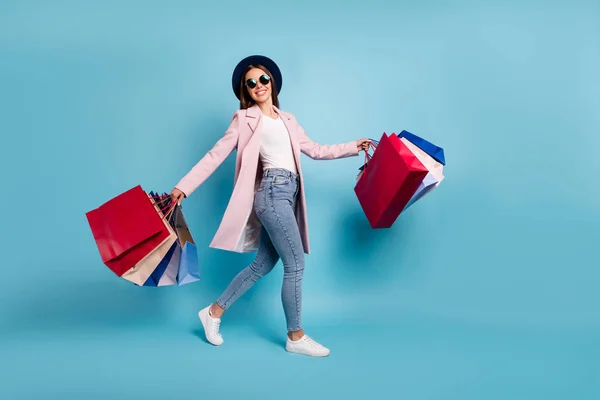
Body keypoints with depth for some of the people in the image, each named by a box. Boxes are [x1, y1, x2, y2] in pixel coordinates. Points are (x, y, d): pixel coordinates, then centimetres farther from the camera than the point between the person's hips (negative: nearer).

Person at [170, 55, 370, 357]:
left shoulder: (287, 119, 19)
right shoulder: (245, 118, 2)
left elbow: (315, 151, 23)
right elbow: (216, 154, -2)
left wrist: (353, 147, 19)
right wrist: (183, 186, -8)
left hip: (288, 194, 7)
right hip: (273, 192, -7)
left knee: (263, 264, 10)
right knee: (295, 263, -6)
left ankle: (214, 312, 23)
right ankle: (295, 337, 7)